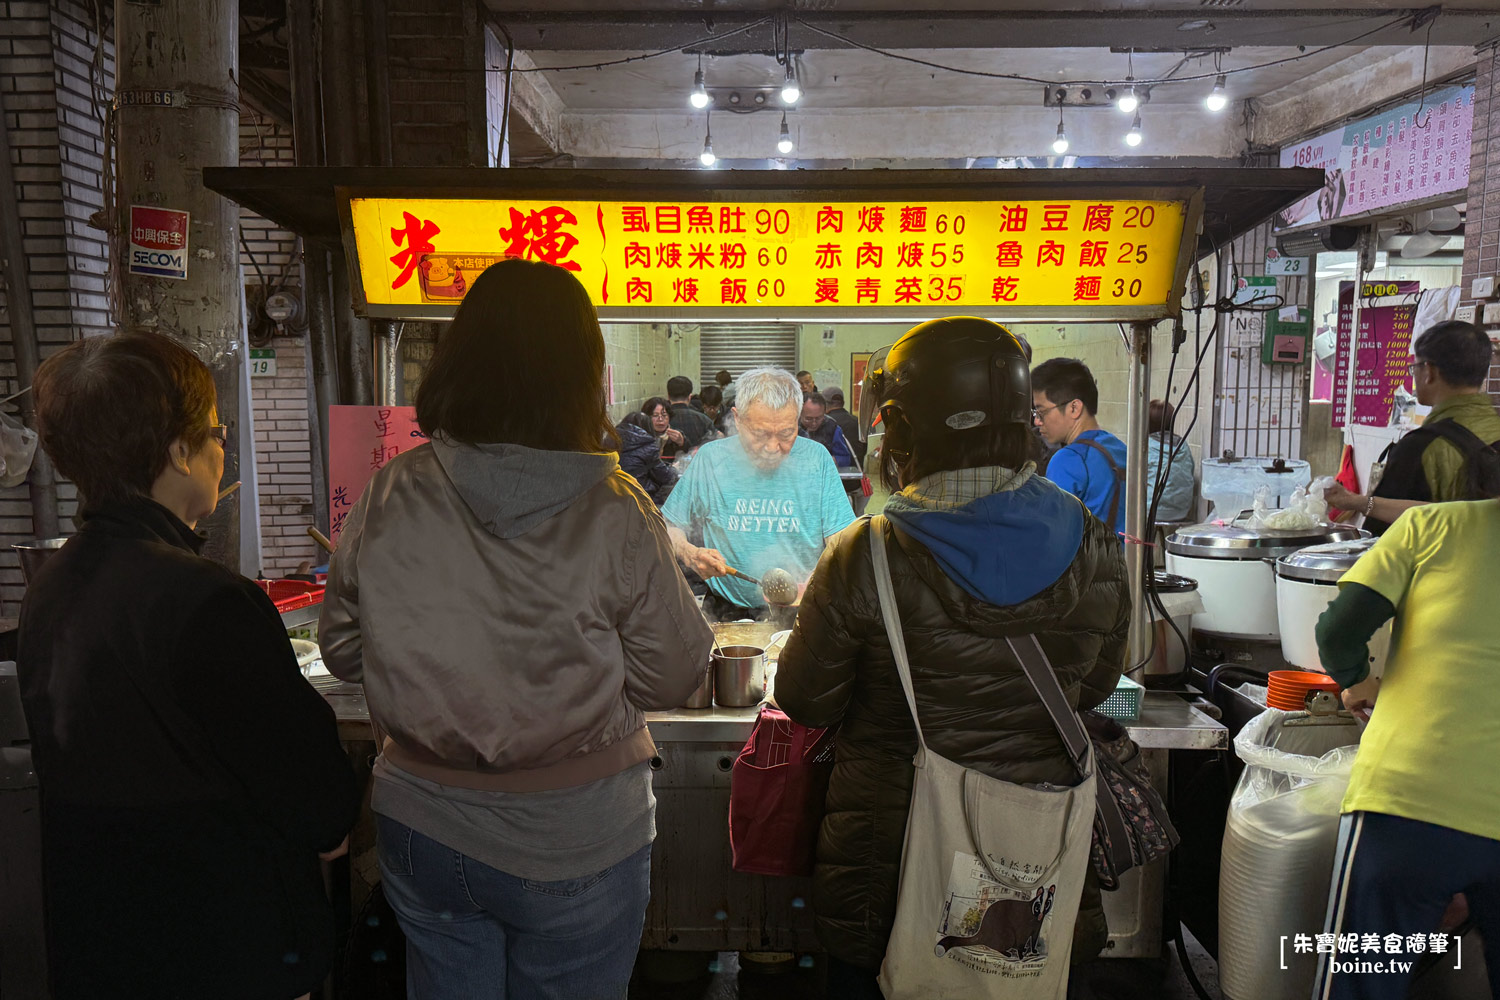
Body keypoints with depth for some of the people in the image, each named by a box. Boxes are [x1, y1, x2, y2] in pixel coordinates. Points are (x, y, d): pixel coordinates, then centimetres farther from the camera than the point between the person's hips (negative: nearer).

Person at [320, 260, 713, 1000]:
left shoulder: (389, 496, -11)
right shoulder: (616, 513, -19)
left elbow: (341, 649, 2)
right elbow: (672, 676, -11)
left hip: (422, 829, 3)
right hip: (574, 841, -2)